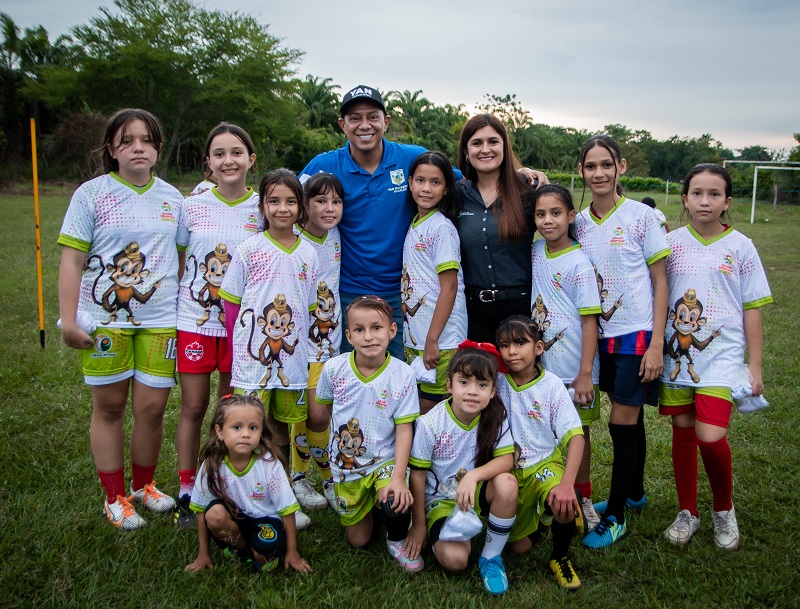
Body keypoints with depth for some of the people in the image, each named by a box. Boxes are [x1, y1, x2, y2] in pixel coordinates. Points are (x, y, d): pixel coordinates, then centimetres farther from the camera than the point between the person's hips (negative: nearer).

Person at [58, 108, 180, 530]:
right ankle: (115, 498, 22)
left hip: (158, 319, 2)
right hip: (104, 318, -2)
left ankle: (144, 485, 28)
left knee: (152, 406, 3)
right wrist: (68, 319, -9)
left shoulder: (172, 198, 8)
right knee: (109, 405, 7)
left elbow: (182, 258, 14)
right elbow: (72, 261, -4)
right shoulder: (91, 194, -2)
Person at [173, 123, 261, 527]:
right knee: (193, 407, 5)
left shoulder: (262, 209, -1)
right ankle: (186, 491, 20)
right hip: (195, 321, 0)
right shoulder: (192, 206, -1)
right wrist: (171, 310, 2)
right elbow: (178, 263, 6)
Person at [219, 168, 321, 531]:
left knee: (283, 429, 14)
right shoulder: (247, 251, -4)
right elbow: (231, 305, -1)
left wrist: (299, 345, 6)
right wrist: (237, 349, -2)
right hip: (252, 359, -3)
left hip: (292, 359, 3)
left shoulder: (308, 255, 5)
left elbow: (309, 309, 11)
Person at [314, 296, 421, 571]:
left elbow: (404, 429, -16)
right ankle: (369, 506, 43)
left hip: (385, 460, -2)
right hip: (346, 465, 2)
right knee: (359, 541, 9)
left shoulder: (402, 375, -17)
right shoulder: (334, 369, -13)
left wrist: (398, 476, -25)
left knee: (396, 503, -32)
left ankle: (397, 541, 4)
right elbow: (322, 409, 6)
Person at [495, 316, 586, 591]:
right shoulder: (498, 383, -6)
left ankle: (560, 557, -1)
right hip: (509, 470, 2)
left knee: (564, 505, -33)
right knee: (519, 547, -2)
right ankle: (531, 513, 33)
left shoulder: (552, 385, -11)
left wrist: (567, 483, -31)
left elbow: (575, 436, -18)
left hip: (546, 464, -2)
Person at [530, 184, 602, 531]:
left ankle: (583, 499, 26)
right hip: (540, 363, 5)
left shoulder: (579, 263, -13)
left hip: (573, 368, -4)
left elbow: (589, 321, -14)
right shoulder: (535, 252, 2)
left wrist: (585, 373, -16)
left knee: (578, 432, 9)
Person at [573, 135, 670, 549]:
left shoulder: (641, 217, -8)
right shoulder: (579, 223, 4)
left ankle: (615, 517, 12)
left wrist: (656, 344, -11)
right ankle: (633, 494, 36)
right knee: (628, 420, 16)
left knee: (623, 423, -1)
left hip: (637, 334, -4)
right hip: (601, 335, 4)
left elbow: (660, 282, -6)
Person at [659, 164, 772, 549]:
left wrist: (755, 366, 2)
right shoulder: (671, 244, 4)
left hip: (721, 354, -2)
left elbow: (751, 309, 3)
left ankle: (724, 510, 15)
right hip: (677, 354, 2)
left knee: (711, 437, -13)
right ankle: (687, 513, 27)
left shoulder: (740, 247, 1)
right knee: (683, 432, 9)